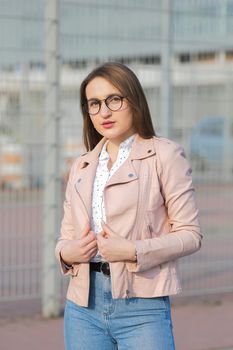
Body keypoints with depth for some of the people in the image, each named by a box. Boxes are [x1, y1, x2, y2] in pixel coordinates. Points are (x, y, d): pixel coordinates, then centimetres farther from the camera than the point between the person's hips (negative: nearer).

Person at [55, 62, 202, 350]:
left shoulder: (164, 155, 1)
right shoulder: (82, 166, 15)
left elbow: (190, 234, -3)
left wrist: (134, 251, -16)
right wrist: (66, 252, -5)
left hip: (141, 305, -4)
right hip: (84, 304, 4)